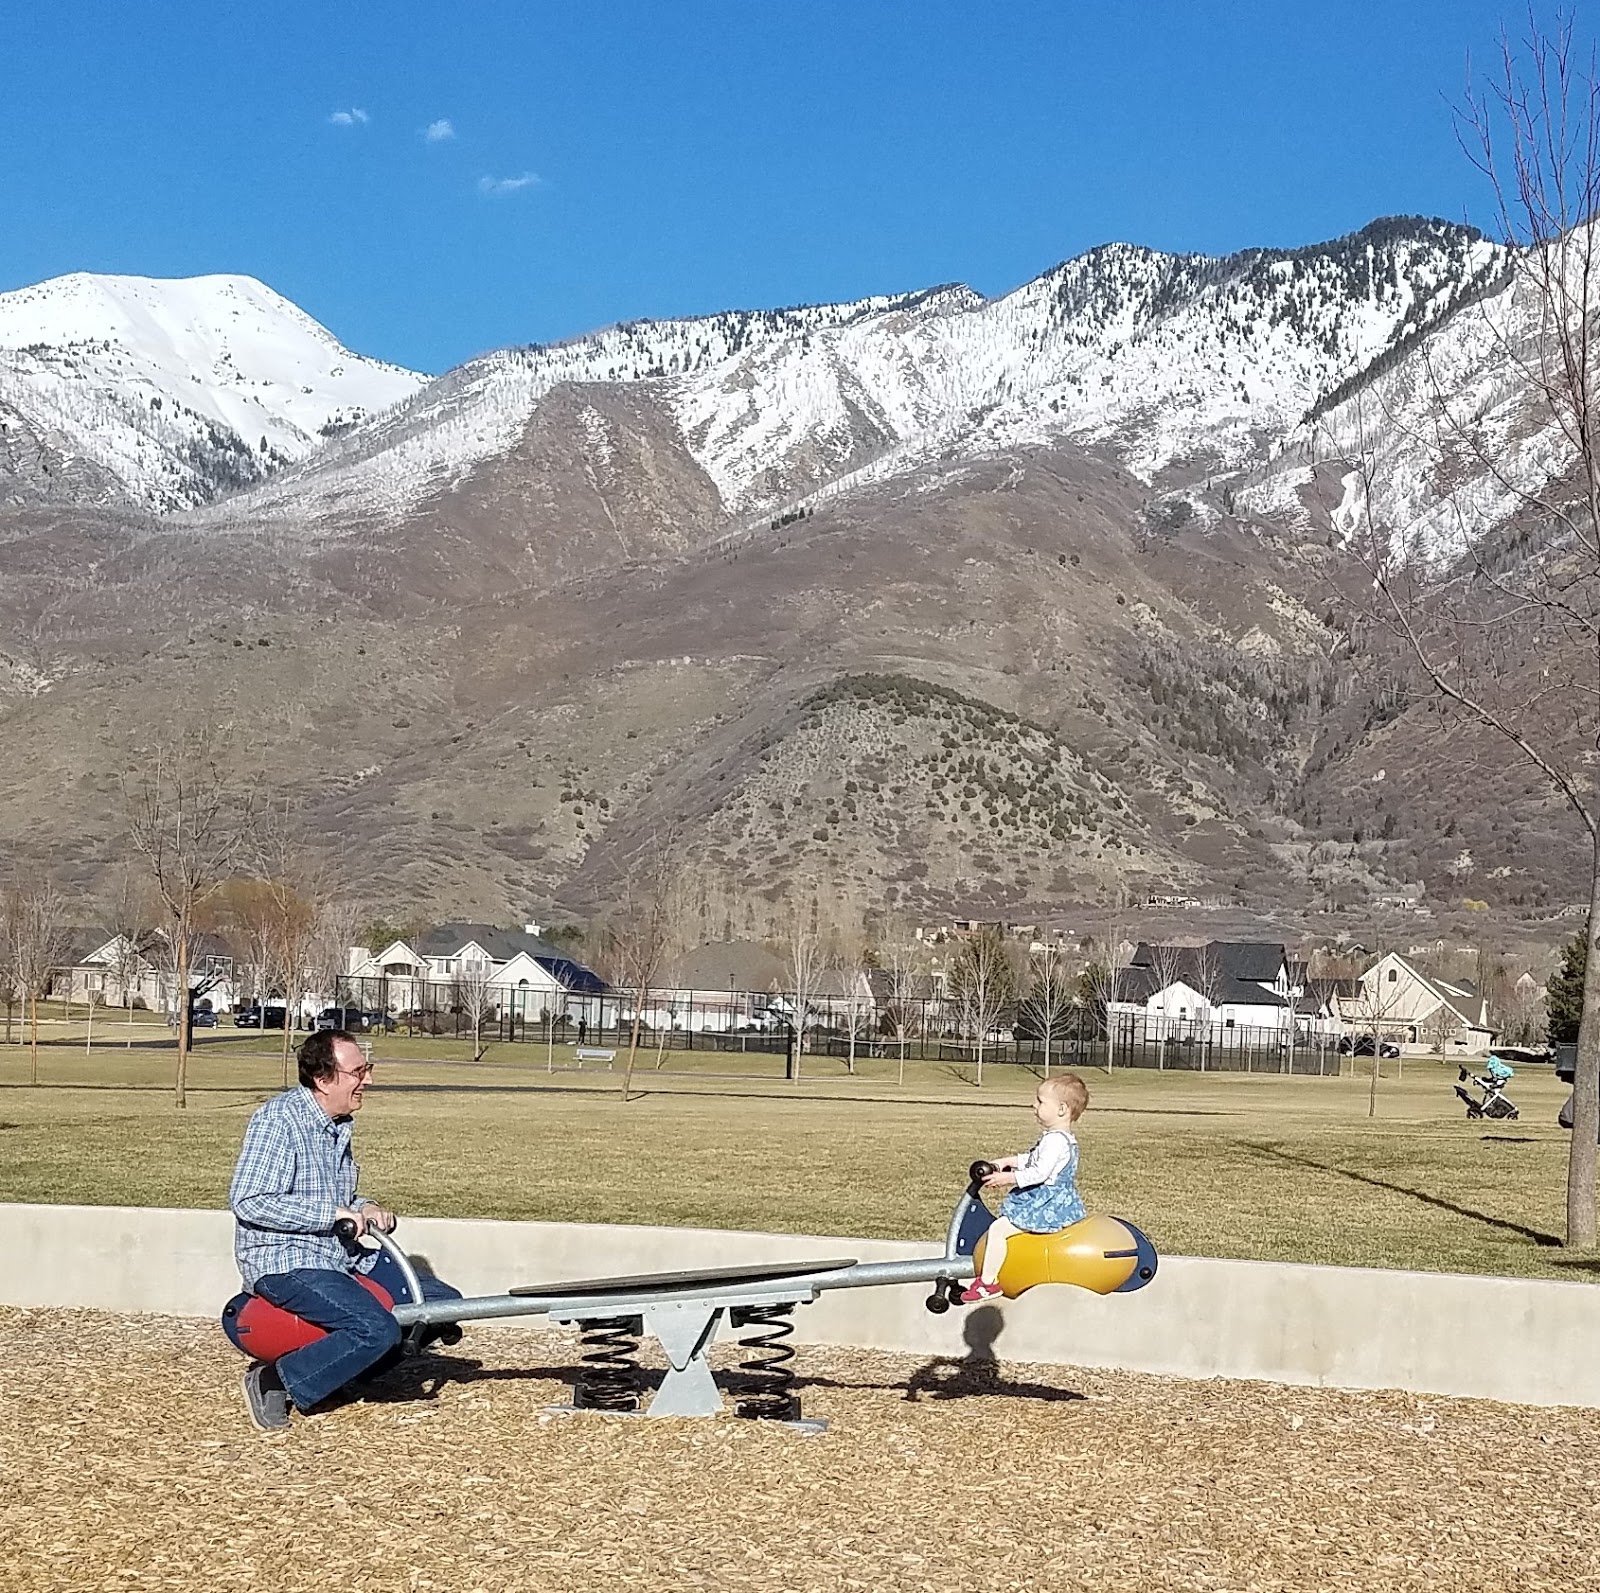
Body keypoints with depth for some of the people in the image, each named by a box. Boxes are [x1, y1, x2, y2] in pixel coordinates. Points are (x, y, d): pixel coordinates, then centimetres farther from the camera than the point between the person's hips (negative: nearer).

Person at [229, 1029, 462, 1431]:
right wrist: (333, 1213, -20)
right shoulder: (278, 1119, -14)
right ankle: (273, 1381, -12)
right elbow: (247, 1201, -22)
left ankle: (343, 1365, 10)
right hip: (286, 1263, -9)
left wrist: (364, 1208, 4)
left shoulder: (338, 1124, 14)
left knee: (443, 1302, 4)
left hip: (342, 1256, 9)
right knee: (377, 1329, -29)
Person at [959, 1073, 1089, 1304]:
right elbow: (1033, 1160, 26)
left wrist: (1008, 1178, -25)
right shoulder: (1064, 1138, 13)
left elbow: (1040, 1172, -29)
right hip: (1051, 1201, 12)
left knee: (998, 1229, -14)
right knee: (1003, 1220, 26)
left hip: (1048, 1205, -12)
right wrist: (1008, 1161, 20)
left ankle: (987, 1282, -12)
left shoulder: (1056, 1140, -21)